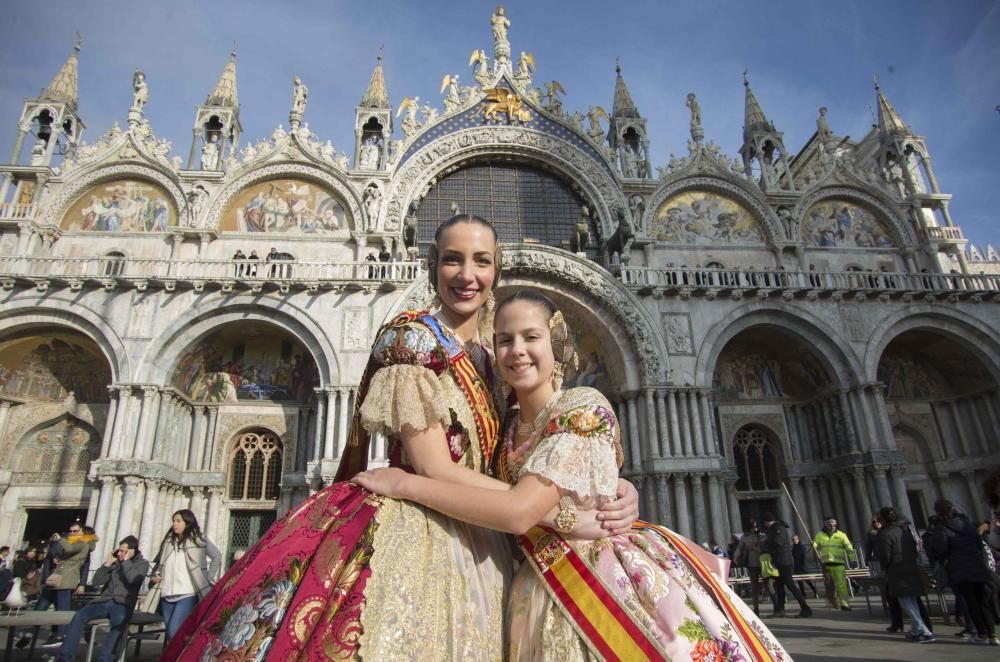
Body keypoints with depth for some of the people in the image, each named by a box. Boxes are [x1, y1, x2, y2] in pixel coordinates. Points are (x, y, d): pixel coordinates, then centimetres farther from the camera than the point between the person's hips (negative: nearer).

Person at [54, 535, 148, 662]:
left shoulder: (142, 563, 5)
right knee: (79, 616, -22)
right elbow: (96, 581, 10)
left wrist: (126, 561, -8)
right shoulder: (115, 561, 15)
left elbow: (133, 579, -16)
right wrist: (108, 563, 0)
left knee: (118, 624, -36)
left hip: (122, 604, -4)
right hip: (105, 601, 4)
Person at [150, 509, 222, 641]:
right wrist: (156, 575, 6)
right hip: (167, 594, 6)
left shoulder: (197, 540, 0)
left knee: (174, 631, -17)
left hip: (187, 594, -5)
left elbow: (217, 556, 1)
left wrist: (209, 578, -3)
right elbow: (158, 561, 25)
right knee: (170, 633, 9)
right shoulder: (168, 540, 14)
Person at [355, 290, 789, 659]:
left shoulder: (585, 407, -16)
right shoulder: (508, 425, 5)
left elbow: (520, 510, -27)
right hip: (548, 594, 6)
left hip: (618, 580, -5)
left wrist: (406, 484, -20)